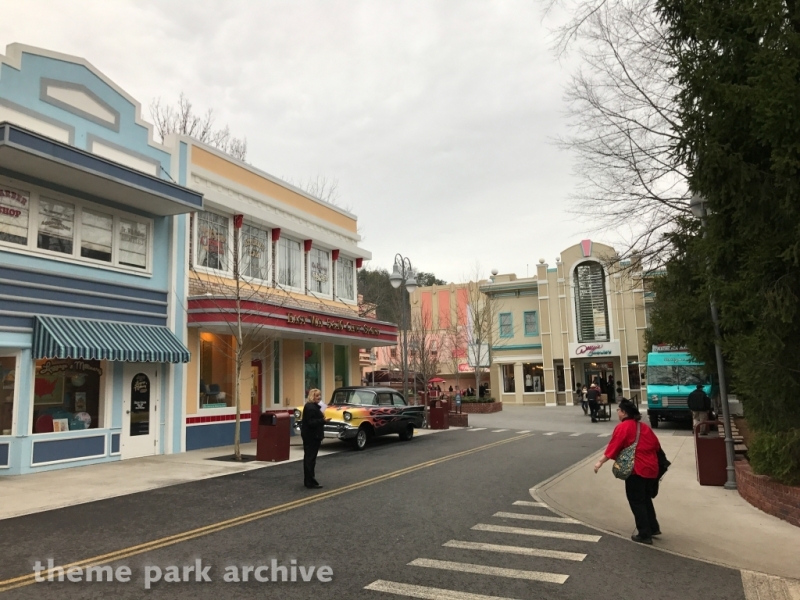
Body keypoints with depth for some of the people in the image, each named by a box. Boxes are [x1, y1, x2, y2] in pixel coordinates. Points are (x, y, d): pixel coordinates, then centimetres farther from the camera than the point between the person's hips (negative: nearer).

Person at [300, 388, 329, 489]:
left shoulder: (312, 406, 15)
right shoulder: (311, 407, -19)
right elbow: (311, 422, -26)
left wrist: (322, 419, 26)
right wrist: (323, 420, -33)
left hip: (310, 436, 11)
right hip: (312, 436, -11)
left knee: (308, 458, 15)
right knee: (311, 459, -7)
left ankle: (308, 481, 24)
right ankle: (311, 483, -4)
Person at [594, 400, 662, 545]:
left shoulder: (622, 427, -10)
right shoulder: (643, 426, 12)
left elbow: (613, 447, -13)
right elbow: (656, 445, 15)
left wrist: (600, 462, -7)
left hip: (637, 469, -8)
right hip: (651, 467, 8)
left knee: (636, 501, 3)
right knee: (645, 499, 23)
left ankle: (644, 535, 7)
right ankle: (654, 528, 29)